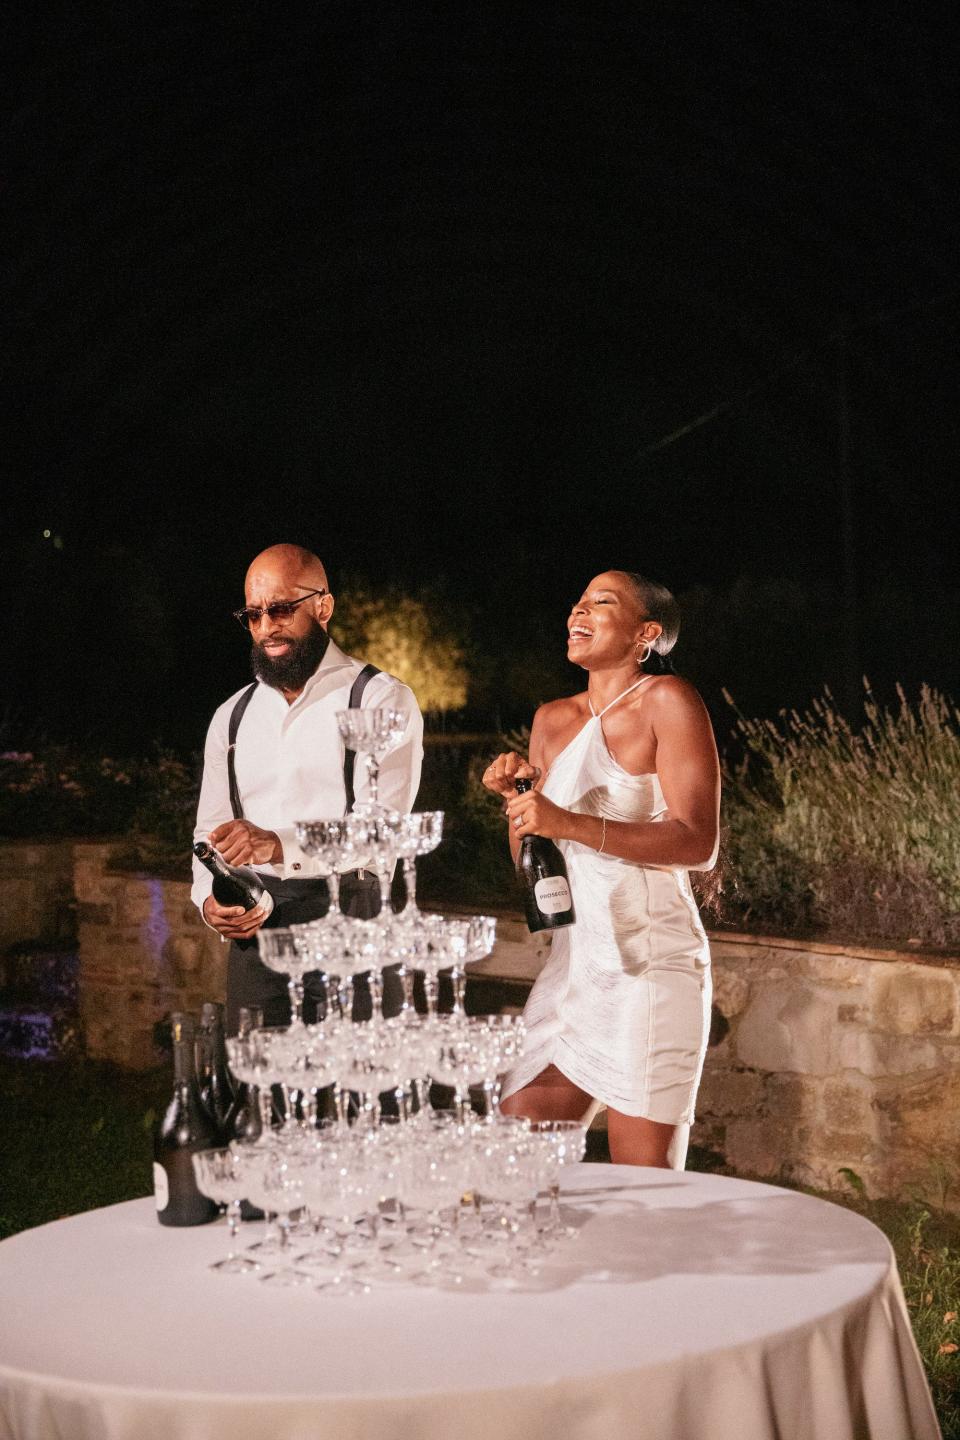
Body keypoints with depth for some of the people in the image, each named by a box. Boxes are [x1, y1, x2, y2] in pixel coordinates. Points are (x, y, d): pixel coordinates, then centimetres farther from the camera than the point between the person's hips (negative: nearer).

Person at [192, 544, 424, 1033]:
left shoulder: (381, 699, -2)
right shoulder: (232, 717, 17)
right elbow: (210, 830, 21)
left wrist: (279, 845, -28)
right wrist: (209, 901, -1)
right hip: (256, 933, 4)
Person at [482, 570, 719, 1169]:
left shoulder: (667, 700, -5)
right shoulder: (553, 720, 14)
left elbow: (699, 844, -15)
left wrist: (571, 824, -22)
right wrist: (515, 796, 0)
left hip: (648, 968, -7)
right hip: (571, 965, 7)